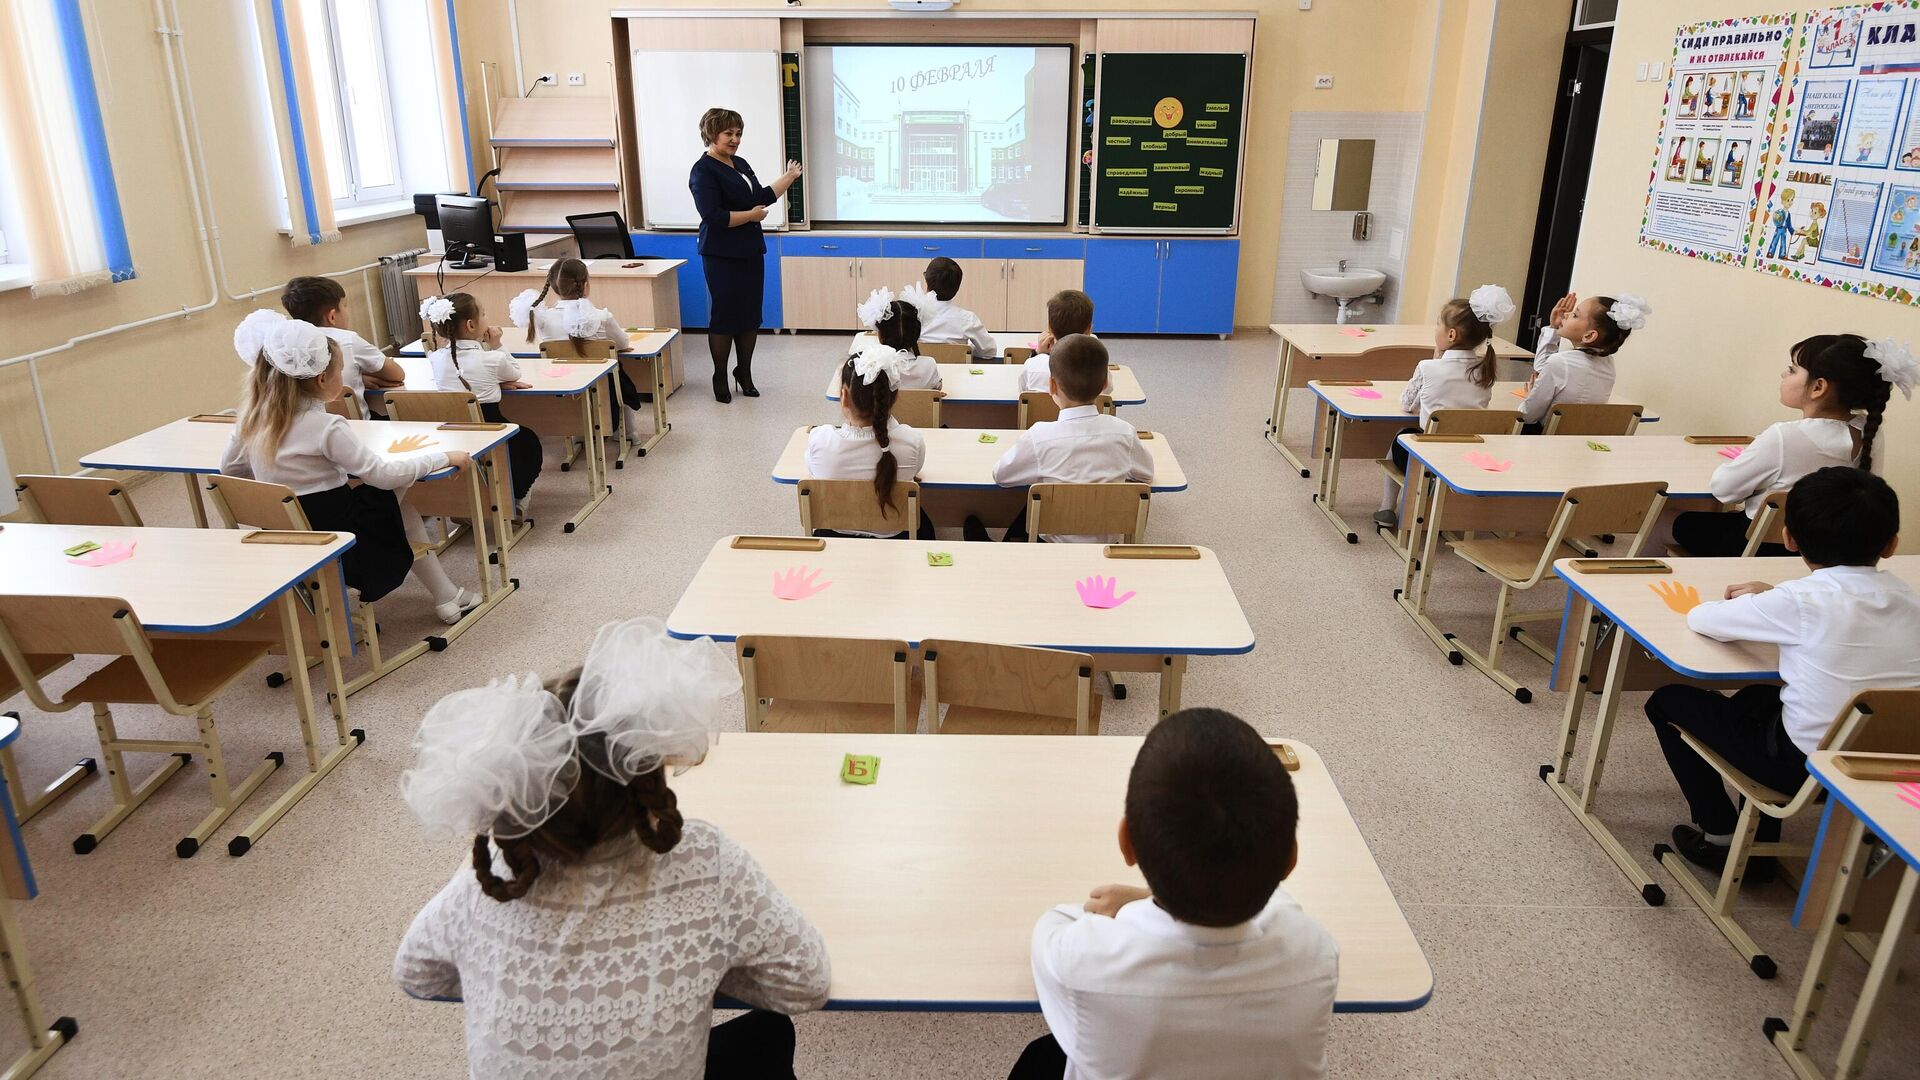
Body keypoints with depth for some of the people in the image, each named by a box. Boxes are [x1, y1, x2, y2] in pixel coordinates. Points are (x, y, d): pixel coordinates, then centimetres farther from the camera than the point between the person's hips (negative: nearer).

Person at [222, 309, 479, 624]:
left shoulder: (254, 419, 2)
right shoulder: (326, 427, -19)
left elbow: (228, 467, 16)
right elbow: (384, 474, -19)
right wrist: (444, 457, -11)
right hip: (334, 537, -7)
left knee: (393, 503, 24)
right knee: (400, 508, 20)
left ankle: (445, 596, 22)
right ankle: (447, 598, 22)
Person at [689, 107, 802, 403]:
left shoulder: (740, 164, 13)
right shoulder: (703, 171, -12)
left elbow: (763, 196, 18)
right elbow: (713, 216, -20)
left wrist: (789, 176, 16)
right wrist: (752, 215, -15)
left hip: (751, 251, 7)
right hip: (722, 256, -7)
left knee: (751, 314, 8)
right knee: (725, 315, -1)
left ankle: (744, 372, 22)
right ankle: (720, 377, 13)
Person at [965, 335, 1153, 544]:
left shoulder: (1041, 436, -21)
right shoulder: (1124, 432, -13)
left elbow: (1000, 475, -8)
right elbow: (1146, 474, 4)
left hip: (1056, 542, -3)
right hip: (1107, 541, 4)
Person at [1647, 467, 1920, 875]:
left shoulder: (1801, 600, -20)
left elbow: (1701, 619, -12)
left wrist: (1693, 607, 10)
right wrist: (1775, 598, 12)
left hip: (1807, 765, -7)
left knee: (1667, 701, 9)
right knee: (1757, 697, 33)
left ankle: (1720, 834, 18)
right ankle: (1760, 842, 37)